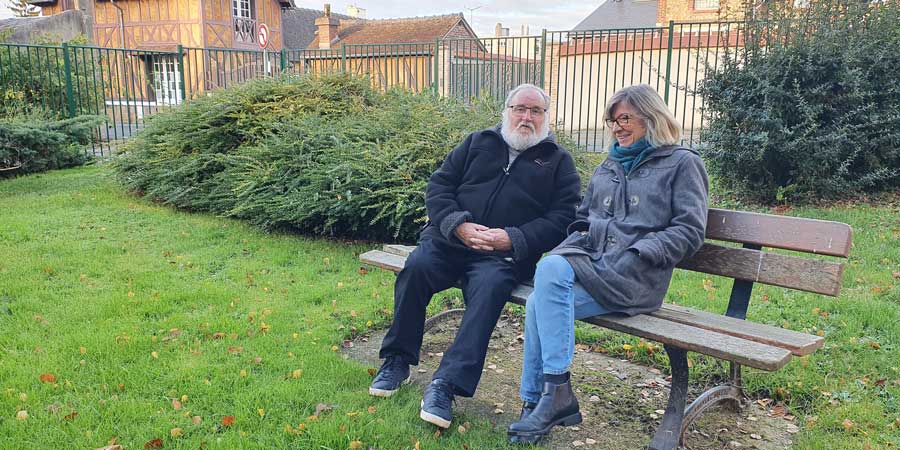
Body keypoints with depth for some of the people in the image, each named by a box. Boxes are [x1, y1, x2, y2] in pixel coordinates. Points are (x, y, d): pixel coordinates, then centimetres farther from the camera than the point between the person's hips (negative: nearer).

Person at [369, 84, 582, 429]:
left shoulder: (559, 161, 13)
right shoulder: (478, 143, 18)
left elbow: (562, 218, 1)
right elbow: (438, 186, 12)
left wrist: (513, 239, -14)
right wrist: (458, 225, -8)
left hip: (504, 255, -2)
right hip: (449, 239, 2)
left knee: (490, 287, -34)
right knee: (416, 268, -27)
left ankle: (446, 384, -31)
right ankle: (397, 361, -10)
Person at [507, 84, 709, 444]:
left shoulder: (681, 164, 8)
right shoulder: (607, 168, 27)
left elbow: (689, 230, -2)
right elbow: (582, 221, 29)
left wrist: (635, 254, -13)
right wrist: (572, 246, 6)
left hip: (635, 278, -6)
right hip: (591, 263, 6)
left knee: (551, 270, -32)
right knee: (539, 301, -27)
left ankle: (556, 393, -25)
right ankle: (537, 404, -18)